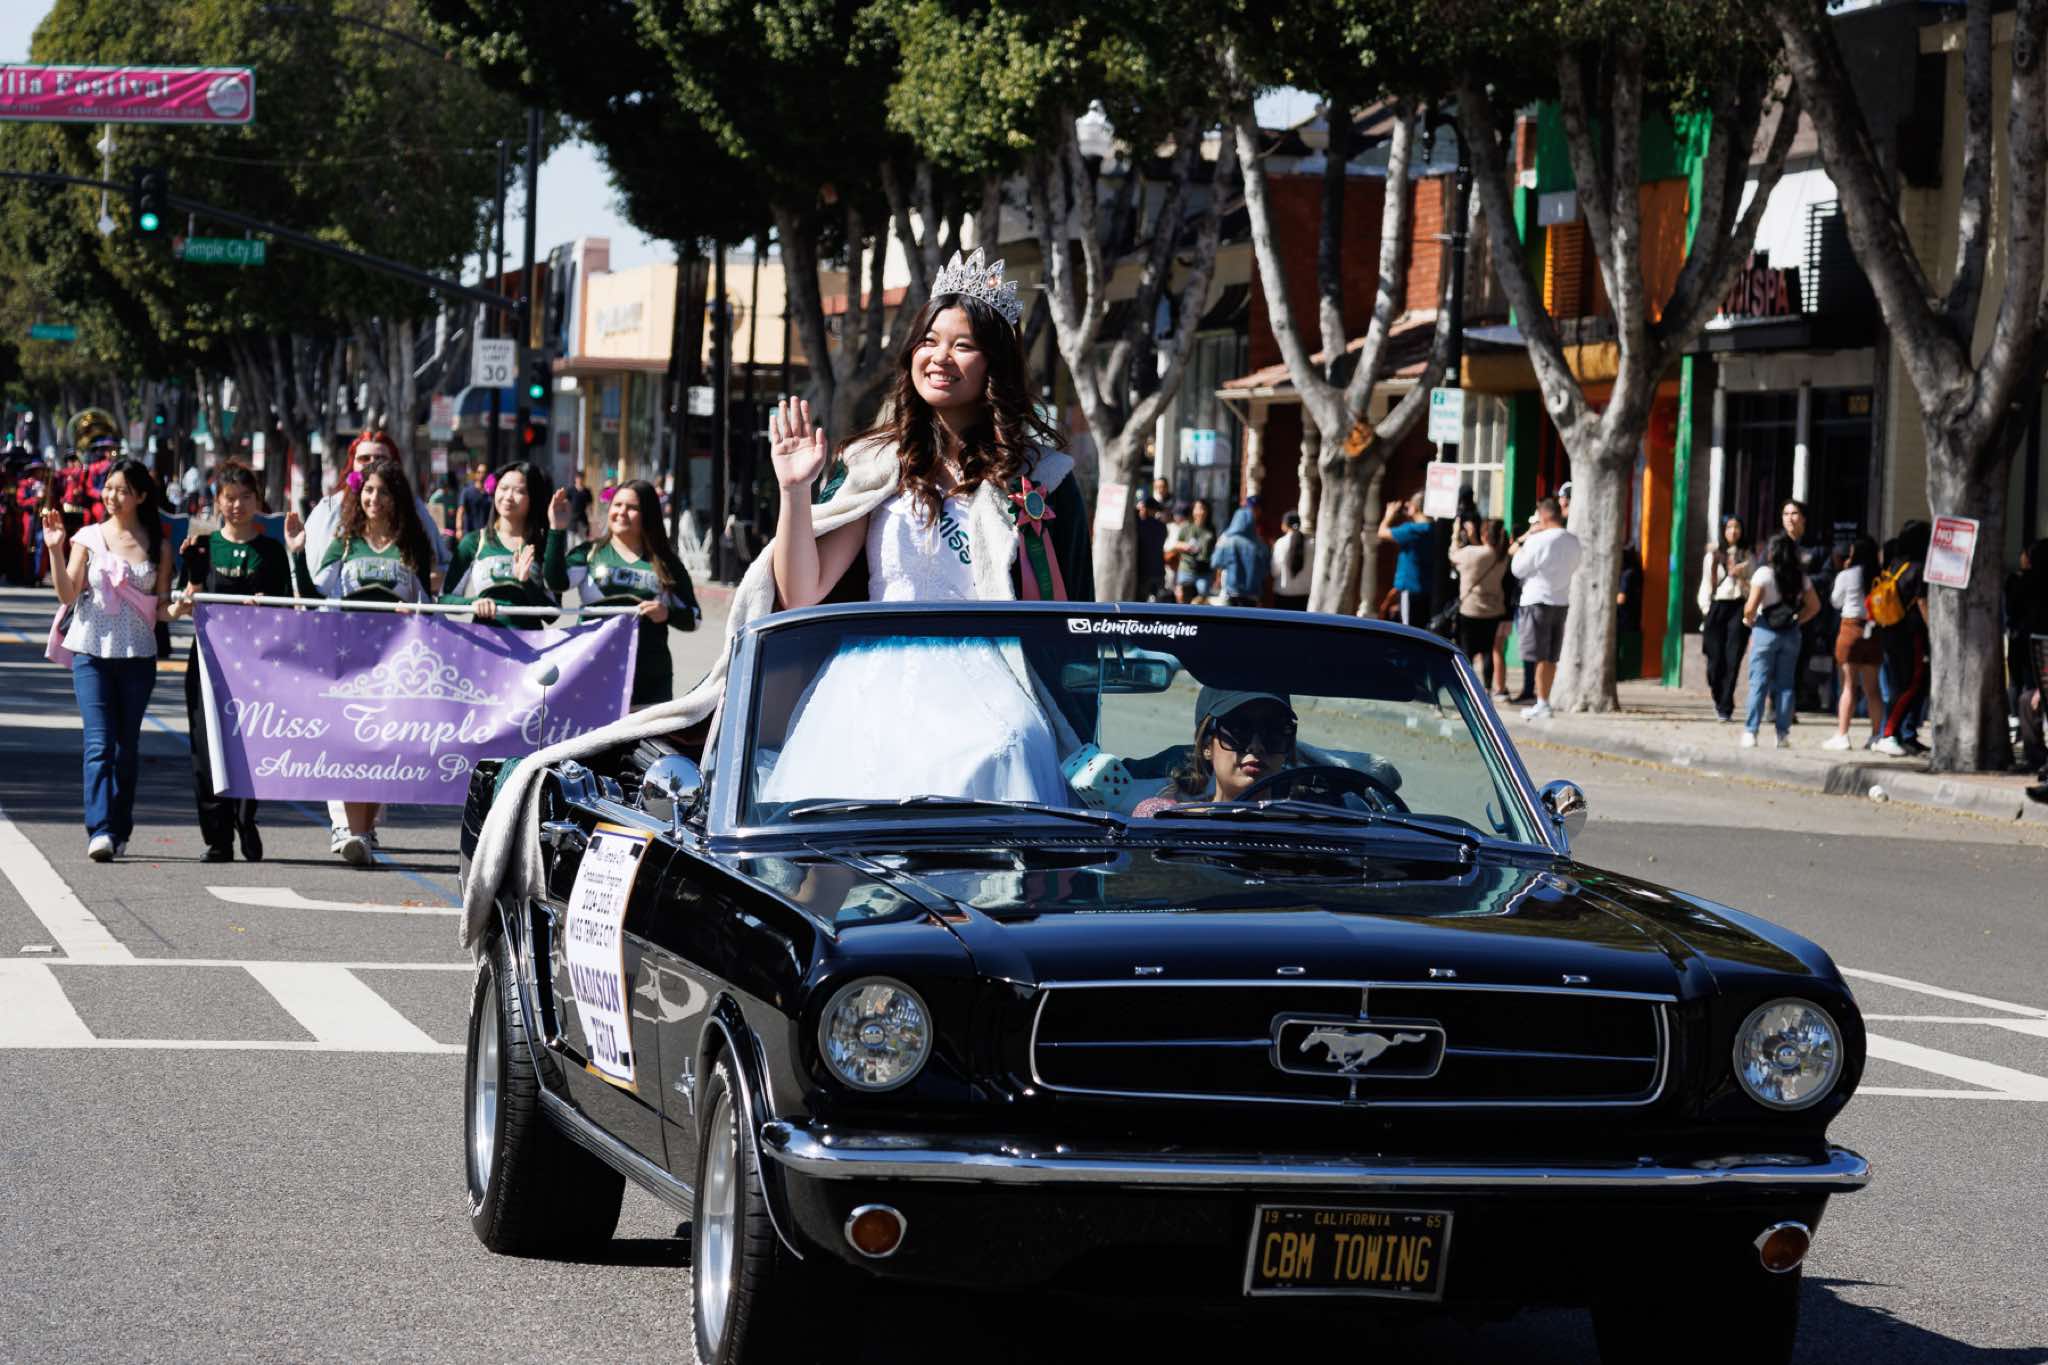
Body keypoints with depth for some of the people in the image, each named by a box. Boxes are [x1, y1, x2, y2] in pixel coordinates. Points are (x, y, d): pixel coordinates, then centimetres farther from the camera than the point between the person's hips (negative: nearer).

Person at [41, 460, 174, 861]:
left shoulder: (157, 545, 7)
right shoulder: (88, 538, 4)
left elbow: (162, 605, 11)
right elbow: (68, 594, -3)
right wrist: (56, 550, -12)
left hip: (138, 654, 2)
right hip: (92, 650, -2)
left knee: (127, 745, 8)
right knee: (99, 742, -12)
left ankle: (120, 831, 17)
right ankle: (99, 831, -20)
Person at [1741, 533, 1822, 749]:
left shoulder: (1764, 574, -9)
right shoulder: (1801, 577, 5)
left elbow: (1751, 607, -14)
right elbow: (1814, 606, 7)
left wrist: (1748, 620, 4)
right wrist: (1797, 620, 14)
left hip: (1765, 632, -4)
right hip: (1791, 633, 4)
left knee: (1758, 683, -1)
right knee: (1785, 684, 8)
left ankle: (1750, 732, -5)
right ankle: (1783, 733, 6)